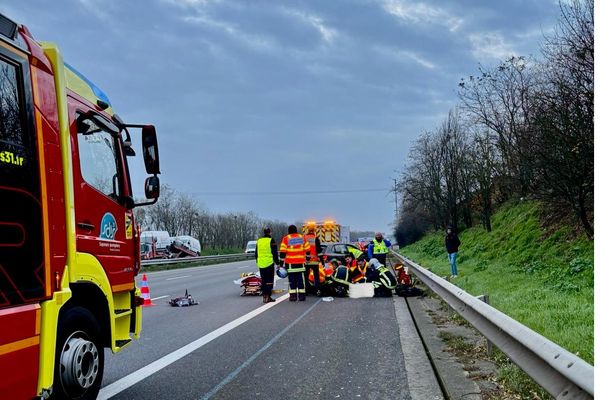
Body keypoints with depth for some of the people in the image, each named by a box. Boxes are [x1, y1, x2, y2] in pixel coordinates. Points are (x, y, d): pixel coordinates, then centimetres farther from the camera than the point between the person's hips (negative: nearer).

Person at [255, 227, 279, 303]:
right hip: (269, 263, -5)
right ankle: (268, 297, -7)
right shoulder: (271, 241, -6)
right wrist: (277, 262, 1)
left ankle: (264, 296, 12)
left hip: (261, 264, 5)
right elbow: (275, 253, -7)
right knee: (269, 280, -2)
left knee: (263, 280, 11)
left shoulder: (258, 241, 11)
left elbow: (256, 254, 17)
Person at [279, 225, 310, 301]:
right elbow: (307, 249, 12)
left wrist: (281, 261, -2)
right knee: (301, 280, 8)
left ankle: (293, 296, 1)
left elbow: (282, 252, -6)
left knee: (292, 280, 3)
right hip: (300, 263, 2)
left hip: (290, 263, -2)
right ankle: (302, 295, 8)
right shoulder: (302, 238, 9)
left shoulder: (286, 239, -2)